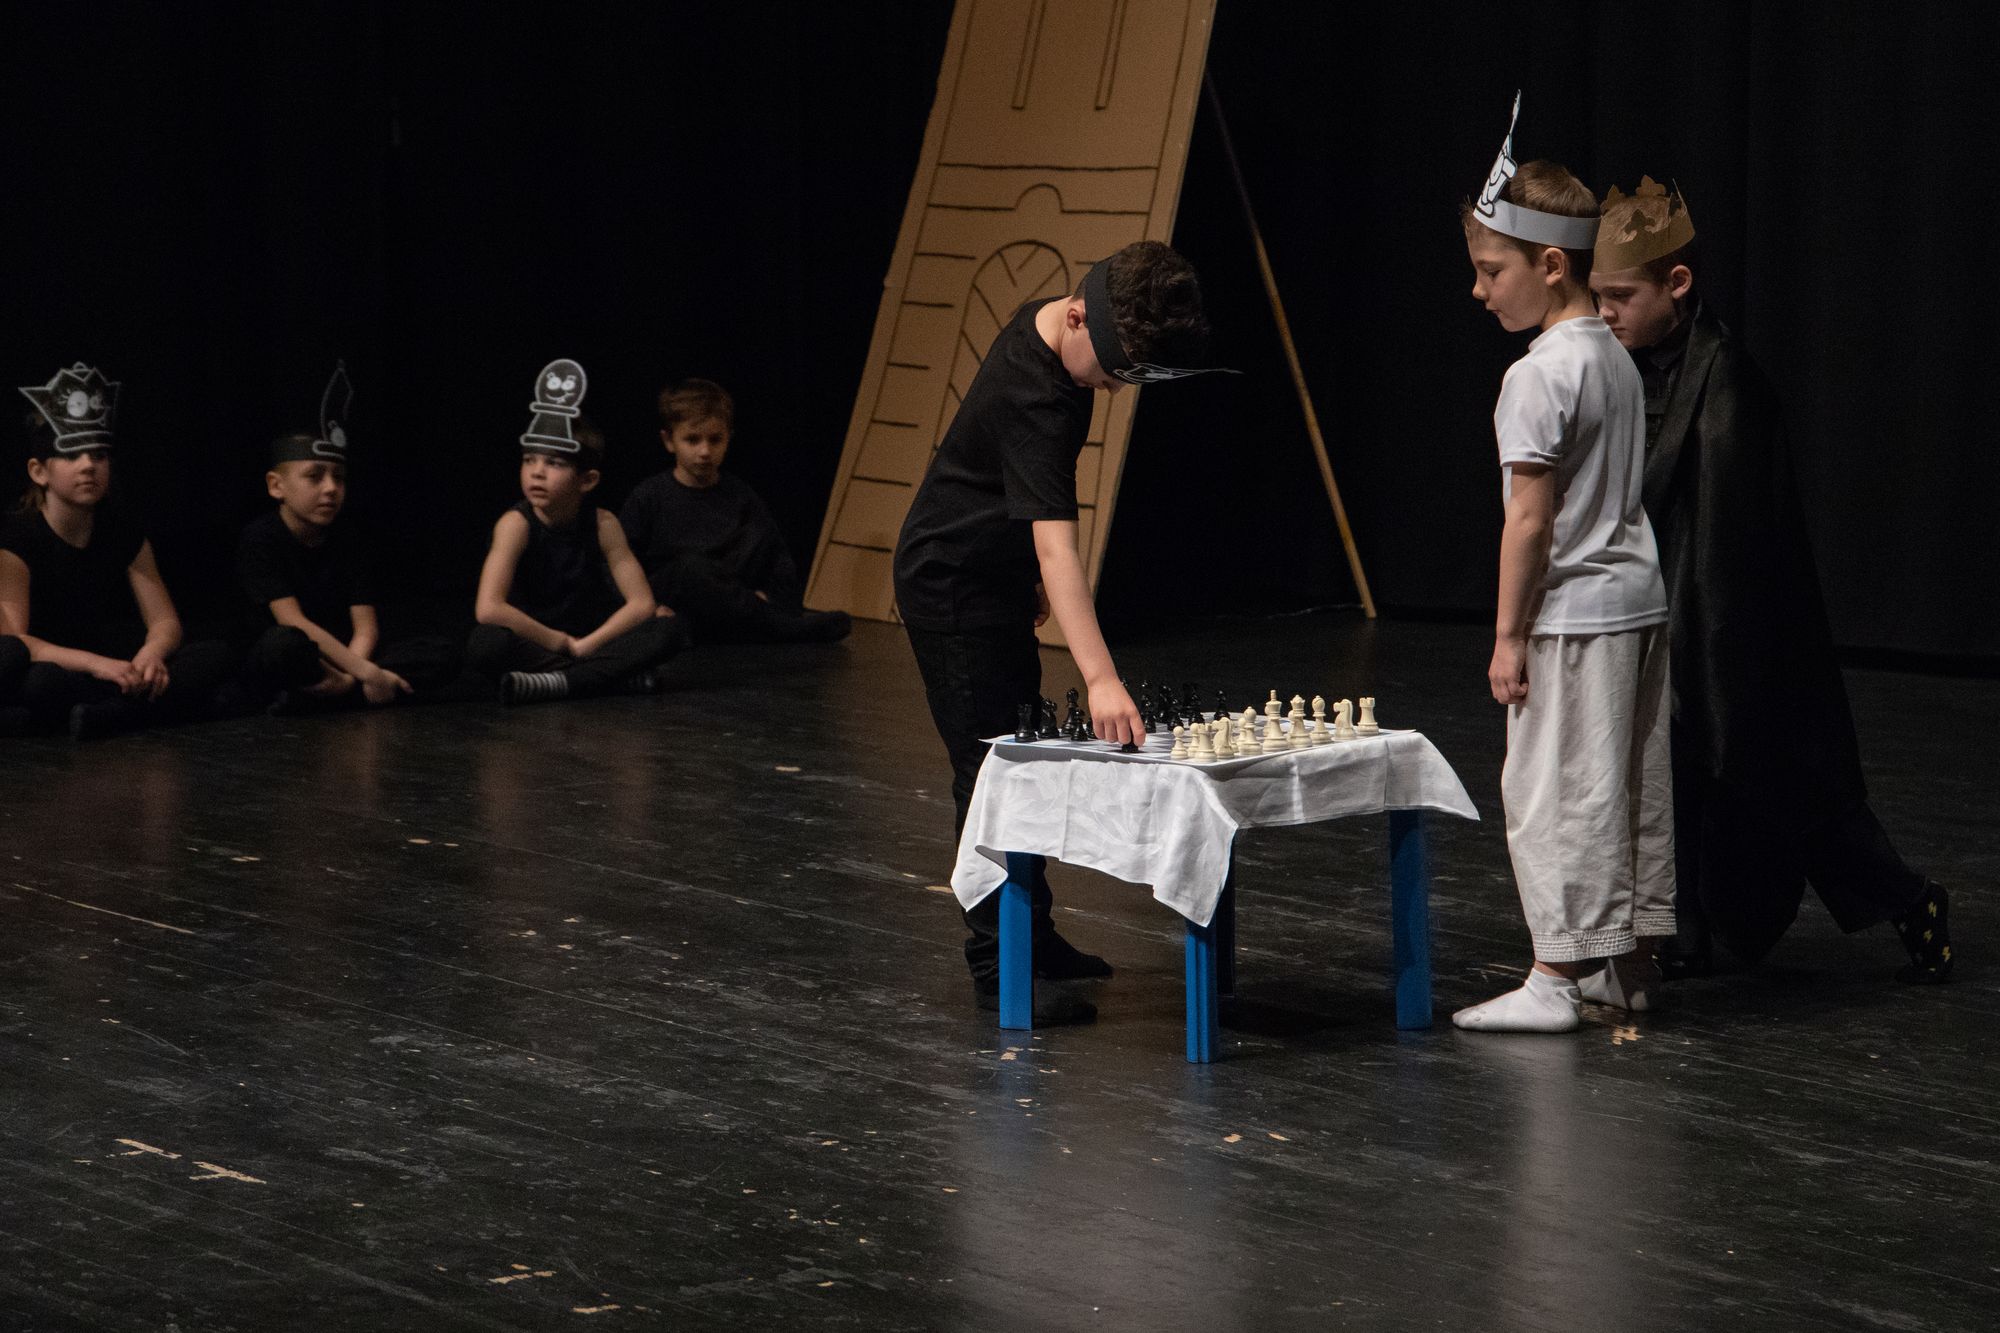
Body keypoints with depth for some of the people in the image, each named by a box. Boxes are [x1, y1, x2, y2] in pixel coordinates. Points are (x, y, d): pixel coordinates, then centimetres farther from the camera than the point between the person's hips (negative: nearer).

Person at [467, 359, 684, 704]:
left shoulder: (602, 524, -7)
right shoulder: (517, 524, -15)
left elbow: (642, 604, -9)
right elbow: (488, 609, -26)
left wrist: (583, 646, -19)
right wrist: (562, 643, -20)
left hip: (589, 642, 3)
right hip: (530, 645, -3)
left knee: (671, 629, -20)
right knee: (484, 645, -36)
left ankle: (559, 682, -30)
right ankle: (618, 674, -30)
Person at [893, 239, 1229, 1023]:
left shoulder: (1049, 330, -3)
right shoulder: (1033, 399, -33)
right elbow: (1056, 544, -42)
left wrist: (1031, 580, 20)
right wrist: (1100, 679, -49)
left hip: (996, 577, 10)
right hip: (952, 583, -10)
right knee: (991, 768, -10)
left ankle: (1029, 934, 28)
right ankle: (999, 969, -7)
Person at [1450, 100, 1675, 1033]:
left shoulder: (1539, 375, -17)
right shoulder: (1615, 356, 10)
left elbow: (1530, 519, -18)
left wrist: (1509, 634, -12)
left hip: (1573, 613, -9)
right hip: (1639, 598, 9)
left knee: (1556, 787, -4)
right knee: (1631, 782, 13)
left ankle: (1556, 978, -3)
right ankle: (1629, 962, 21)